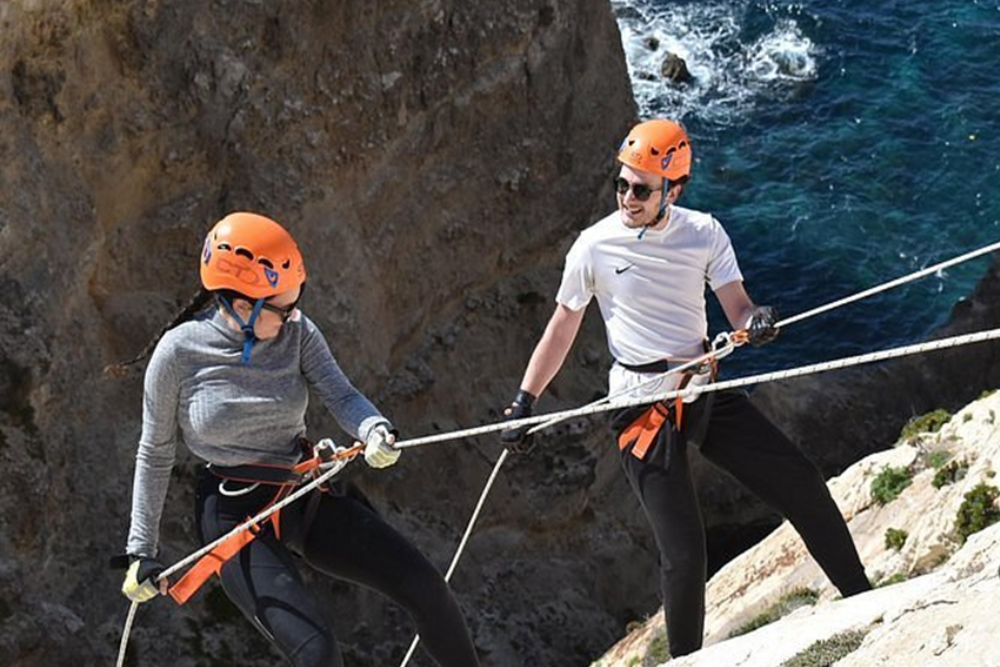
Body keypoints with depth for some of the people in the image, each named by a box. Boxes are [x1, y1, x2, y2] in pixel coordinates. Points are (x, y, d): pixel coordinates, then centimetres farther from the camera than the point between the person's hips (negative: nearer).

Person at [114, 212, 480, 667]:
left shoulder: (296, 332, -6)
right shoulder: (179, 352, -14)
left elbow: (341, 396, -13)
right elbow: (155, 454, -4)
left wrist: (374, 430, -37)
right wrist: (142, 550, -1)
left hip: (307, 499, 5)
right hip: (235, 517, -4)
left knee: (425, 589, -2)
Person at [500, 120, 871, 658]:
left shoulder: (703, 233, -1)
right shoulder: (595, 246, -7)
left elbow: (737, 310, -2)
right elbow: (561, 331, 2)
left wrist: (756, 324, -27)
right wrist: (523, 404, 3)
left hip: (705, 390, 4)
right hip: (642, 408, -4)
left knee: (803, 486, 4)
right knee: (684, 553, -9)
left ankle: (863, 600, 23)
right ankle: (686, 659, 13)